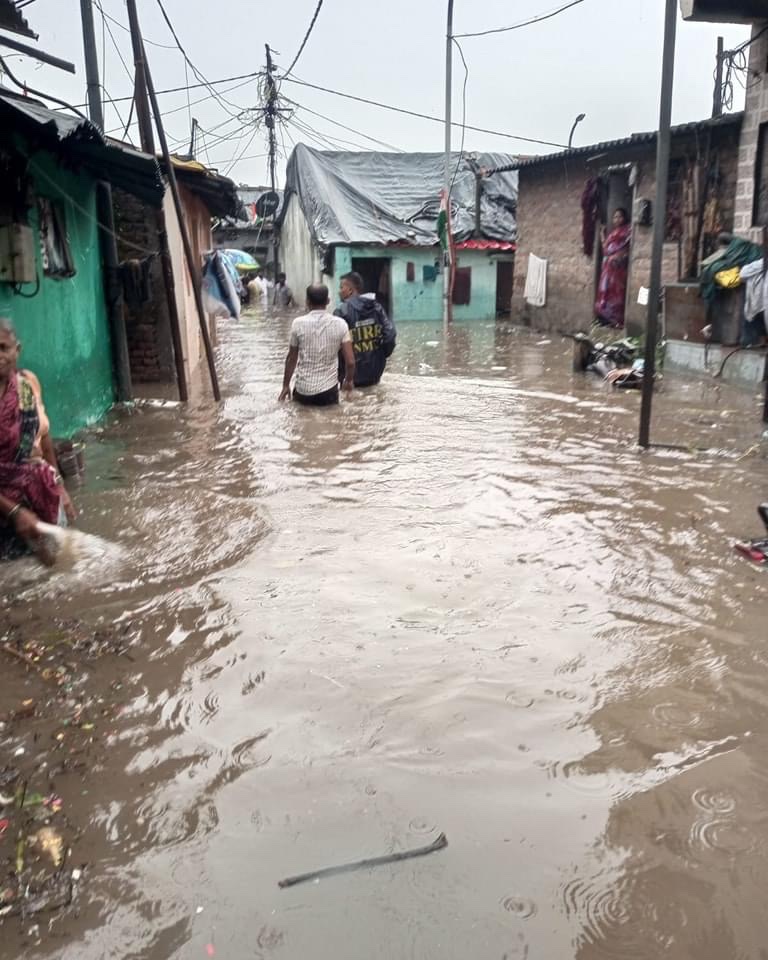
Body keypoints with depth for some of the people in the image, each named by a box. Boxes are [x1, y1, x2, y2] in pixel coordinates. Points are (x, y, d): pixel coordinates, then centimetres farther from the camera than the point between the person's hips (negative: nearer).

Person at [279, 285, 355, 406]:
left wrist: (286, 385, 16)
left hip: (303, 390, 1)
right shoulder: (340, 324, -6)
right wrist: (349, 380, 14)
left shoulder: (298, 323, -7)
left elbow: (291, 359, 3)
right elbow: (350, 361, -6)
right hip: (328, 390, 0)